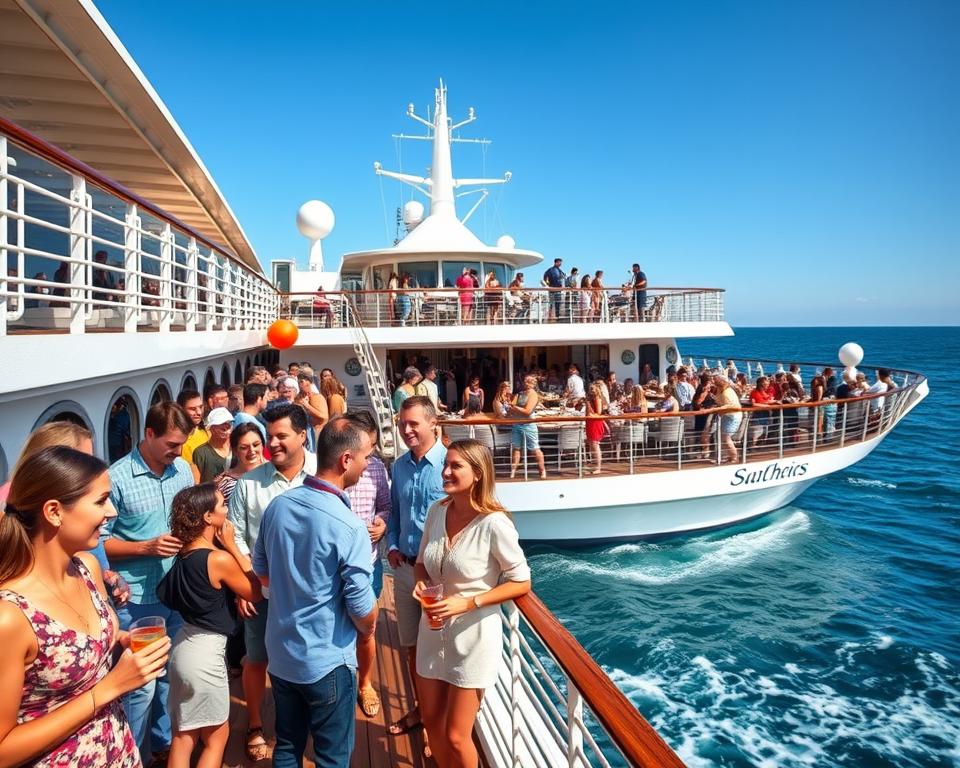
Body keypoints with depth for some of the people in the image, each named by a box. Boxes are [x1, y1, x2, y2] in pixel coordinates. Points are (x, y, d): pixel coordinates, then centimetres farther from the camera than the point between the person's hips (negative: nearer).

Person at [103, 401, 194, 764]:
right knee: (141, 685, 5)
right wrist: (147, 547, -20)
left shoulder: (183, 469, 2)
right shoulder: (117, 478, -14)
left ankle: (165, 743, 39)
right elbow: (98, 542, -10)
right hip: (138, 600, -5)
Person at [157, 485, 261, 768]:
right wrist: (232, 545, -11)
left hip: (184, 645, 7)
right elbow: (255, 593, -10)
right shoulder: (220, 559, -23)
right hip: (206, 652, -7)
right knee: (217, 735, 13)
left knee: (183, 735, 18)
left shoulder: (183, 553, 0)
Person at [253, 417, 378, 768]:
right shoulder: (349, 527, -26)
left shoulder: (277, 506, -6)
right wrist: (370, 627, 2)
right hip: (327, 661, -6)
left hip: (280, 653, 6)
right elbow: (361, 610, -20)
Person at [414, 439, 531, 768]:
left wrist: (468, 603, -21)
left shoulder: (494, 523, -22)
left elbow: (521, 582, -14)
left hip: (473, 636, -6)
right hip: (433, 631, 6)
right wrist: (421, 583, -10)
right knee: (433, 723, 20)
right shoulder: (437, 511, -4)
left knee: (456, 736, 6)